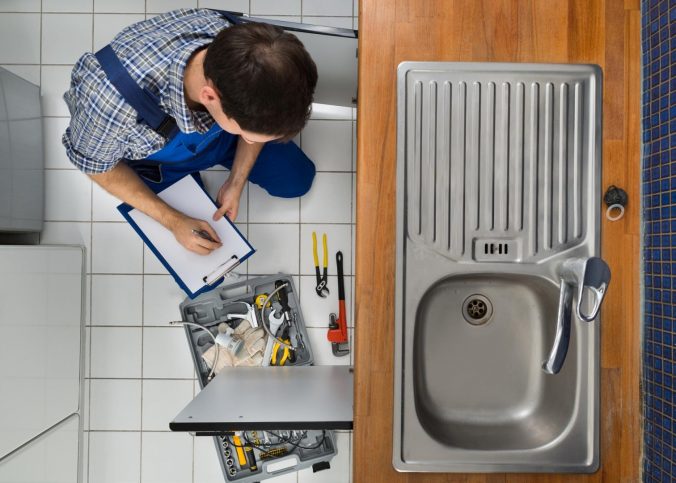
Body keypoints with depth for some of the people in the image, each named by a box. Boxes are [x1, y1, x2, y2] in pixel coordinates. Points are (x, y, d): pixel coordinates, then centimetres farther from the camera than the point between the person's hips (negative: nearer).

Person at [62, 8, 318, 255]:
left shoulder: (242, 55, -36)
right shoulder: (113, 100, -47)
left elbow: (258, 118, -10)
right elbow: (95, 164, -22)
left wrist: (236, 182, -11)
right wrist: (173, 220, -22)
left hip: (216, 128, 2)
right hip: (153, 157, -2)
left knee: (297, 180, 10)